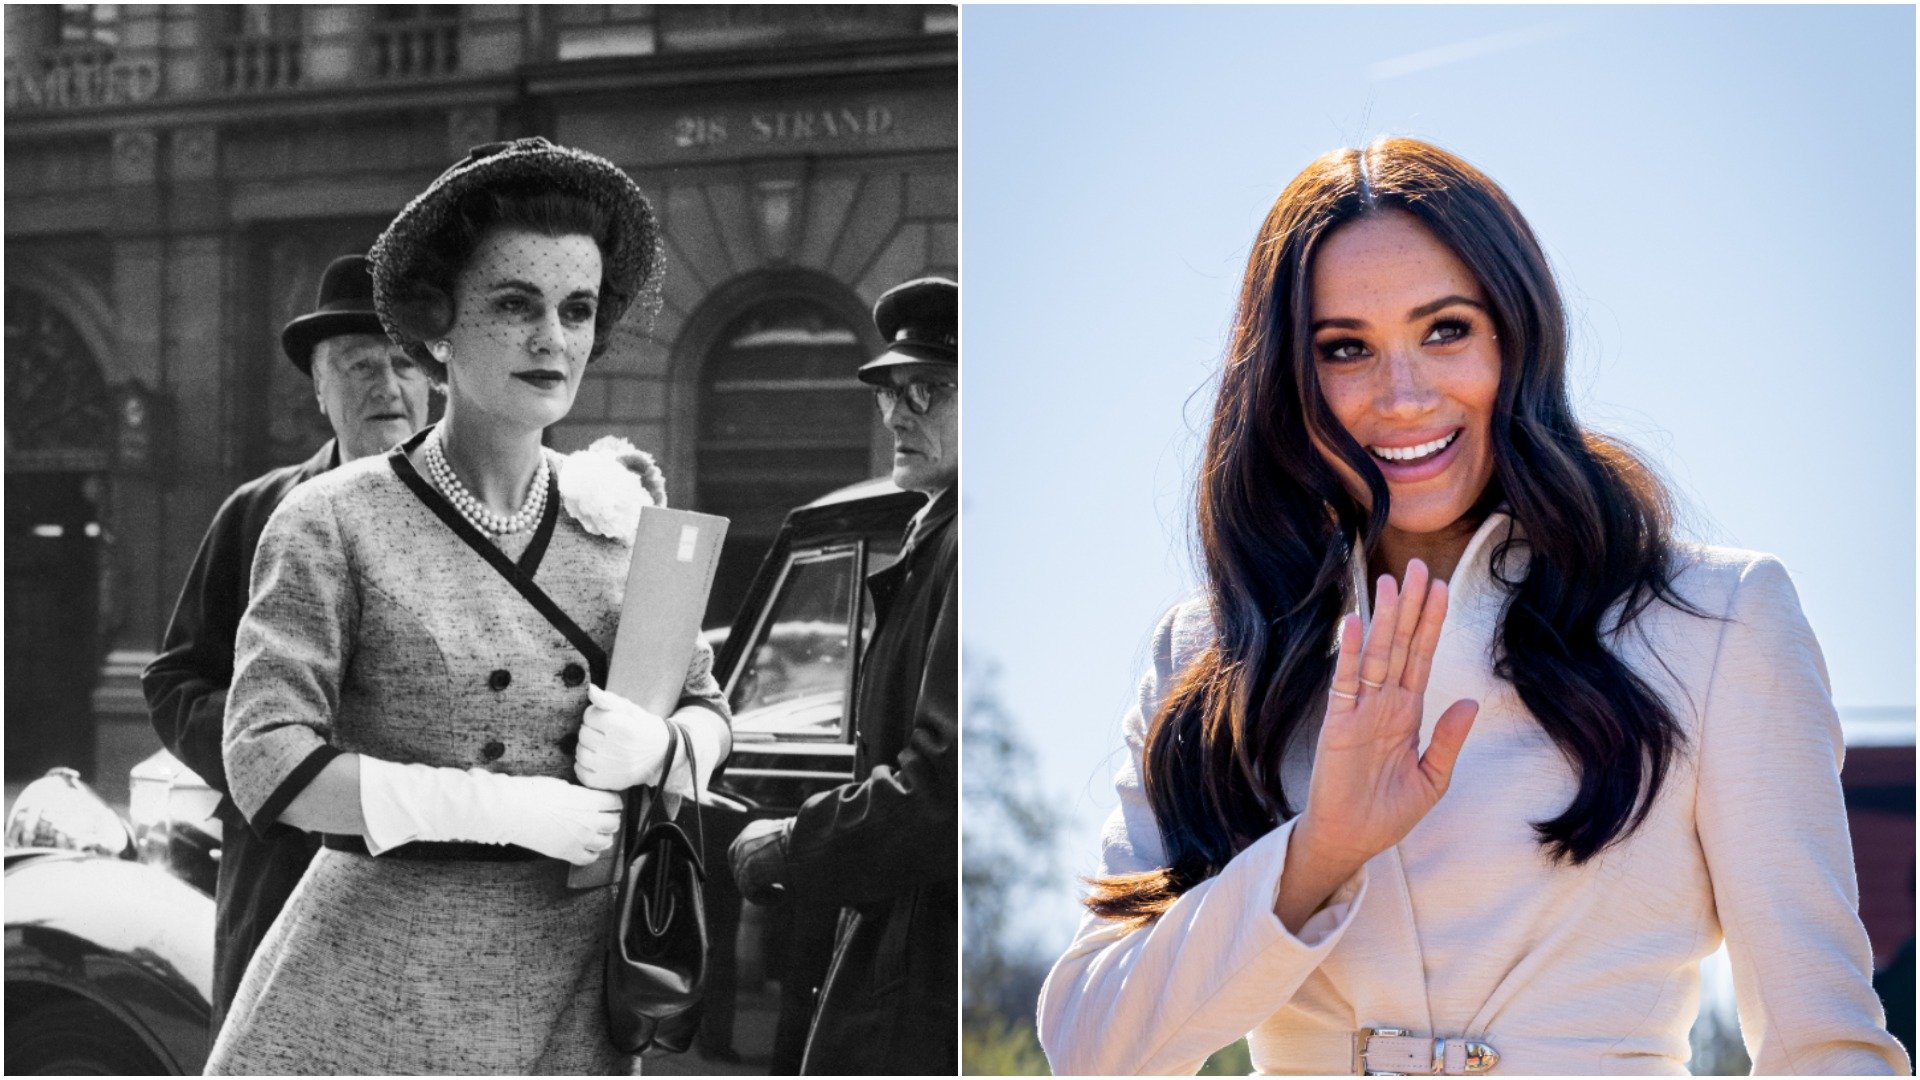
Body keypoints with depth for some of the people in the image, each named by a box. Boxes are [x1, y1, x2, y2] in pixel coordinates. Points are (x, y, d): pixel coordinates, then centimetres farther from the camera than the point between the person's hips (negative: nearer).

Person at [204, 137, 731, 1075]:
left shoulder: (616, 516, 7)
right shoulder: (334, 523, -6)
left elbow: (707, 704, 18)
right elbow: (269, 767, -14)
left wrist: (661, 749, -7)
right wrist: (509, 809, -17)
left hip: (569, 998, 4)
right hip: (383, 995, -4)